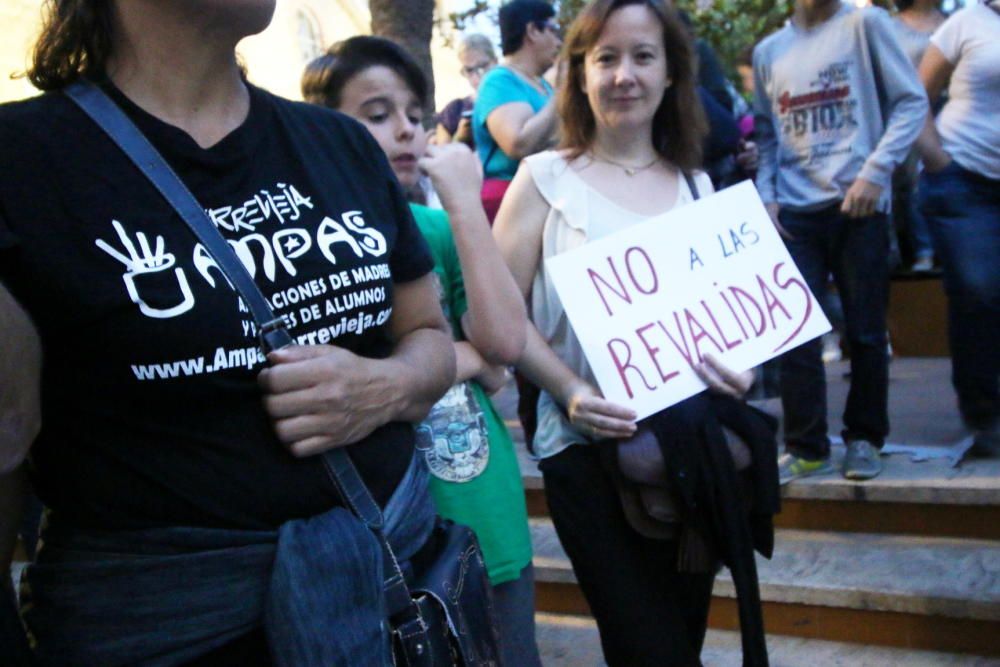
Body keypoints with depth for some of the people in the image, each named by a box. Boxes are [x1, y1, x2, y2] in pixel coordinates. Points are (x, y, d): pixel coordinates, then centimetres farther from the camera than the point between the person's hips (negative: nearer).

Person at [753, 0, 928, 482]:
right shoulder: (768, 52, 12)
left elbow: (911, 102, -3)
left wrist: (875, 171, -12)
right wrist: (766, 194, 2)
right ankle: (805, 447, 8)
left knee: (865, 329, 4)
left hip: (859, 206, -2)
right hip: (794, 211, 3)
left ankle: (864, 438, 19)